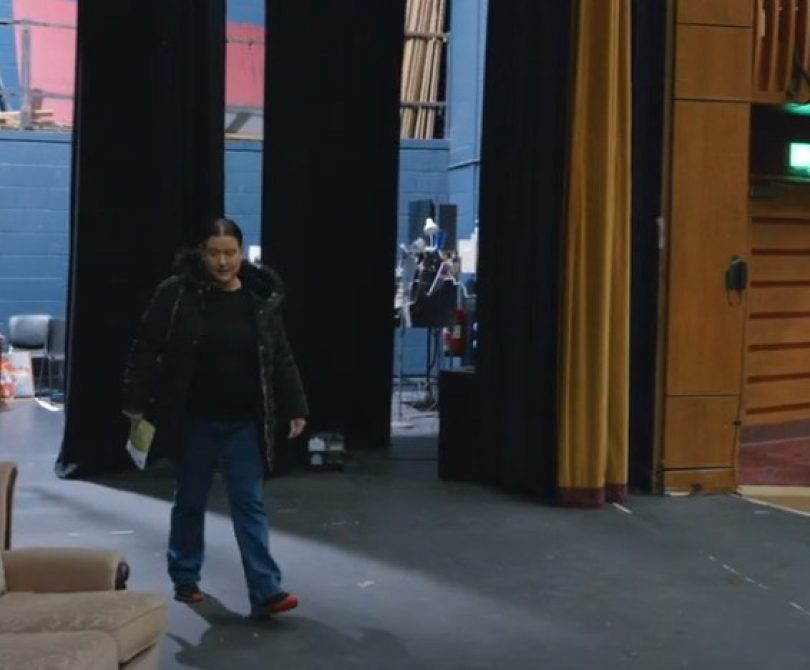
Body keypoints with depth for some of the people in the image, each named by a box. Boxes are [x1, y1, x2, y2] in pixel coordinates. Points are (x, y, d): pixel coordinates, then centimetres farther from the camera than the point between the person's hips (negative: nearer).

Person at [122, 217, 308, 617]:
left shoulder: (262, 298, 0)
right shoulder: (176, 293, -8)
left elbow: (280, 358, 4)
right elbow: (146, 348, -5)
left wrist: (294, 407, 1)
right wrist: (135, 401, -8)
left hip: (244, 423, 1)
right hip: (192, 420, -1)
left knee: (249, 503, -1)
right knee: (190, 502, 13)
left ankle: (266, 592, -4)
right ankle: (184, 578, 31)